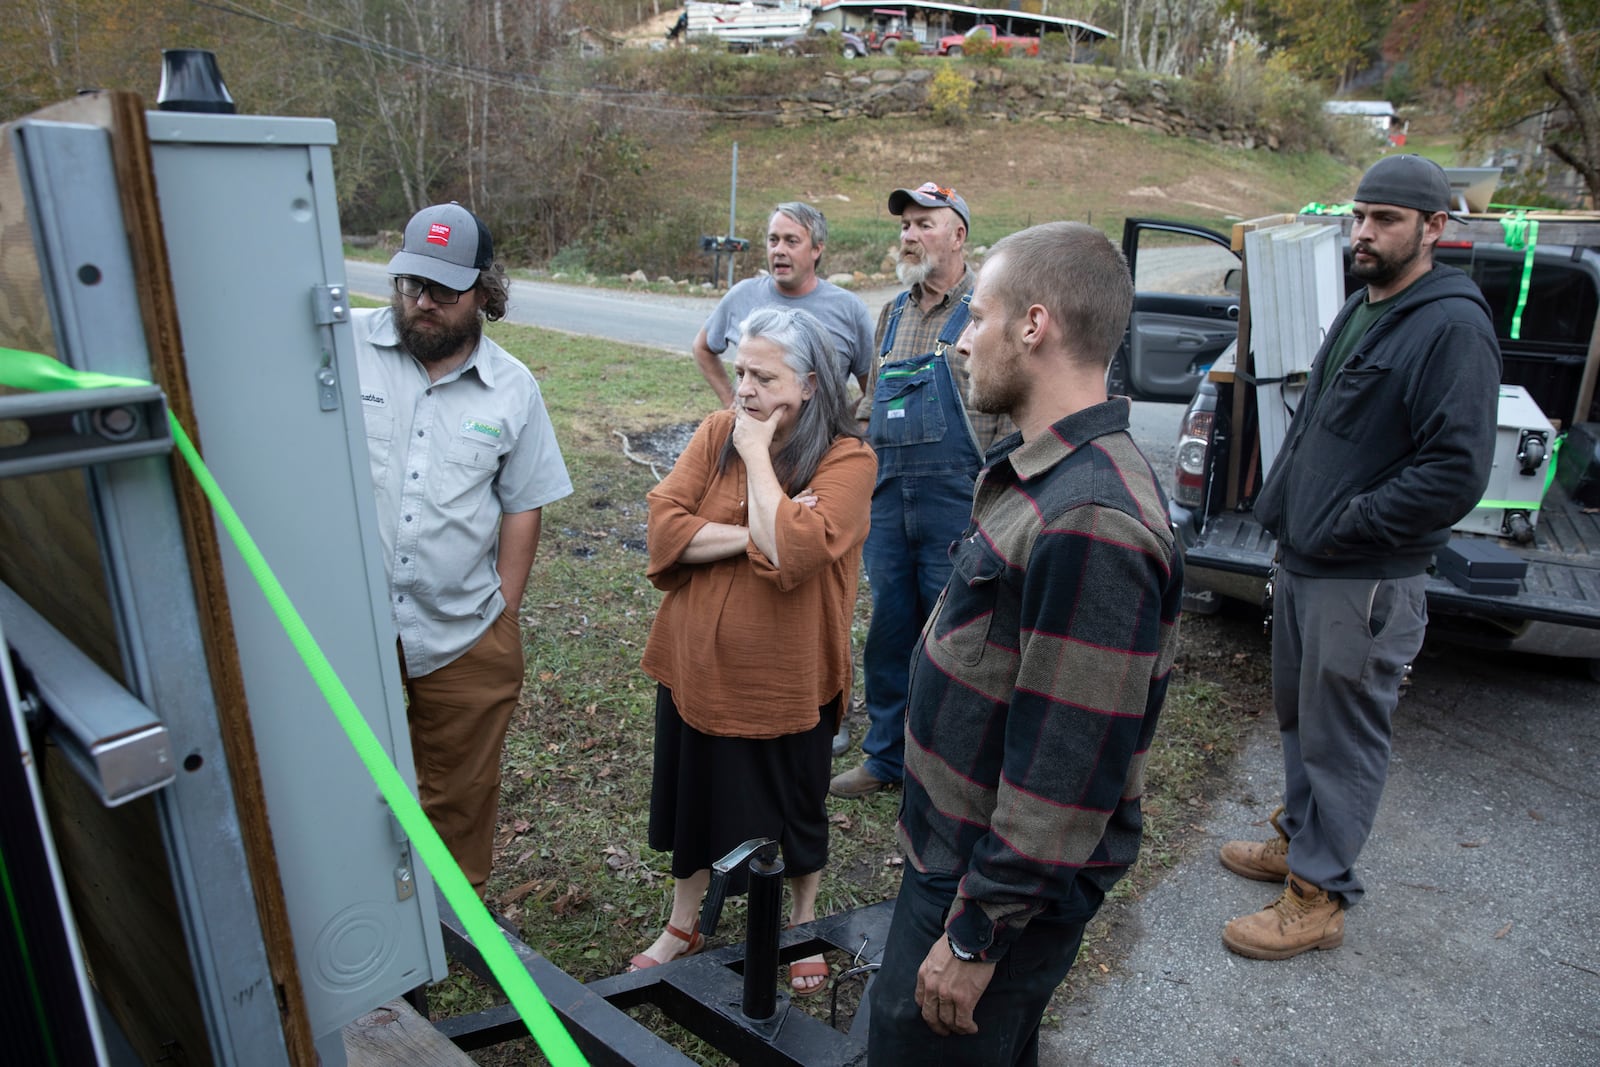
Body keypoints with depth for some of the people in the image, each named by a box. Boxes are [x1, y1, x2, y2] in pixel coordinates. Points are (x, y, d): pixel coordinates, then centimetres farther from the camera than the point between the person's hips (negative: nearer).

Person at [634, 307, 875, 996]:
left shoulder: (847, 459, -16)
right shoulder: (717, 433, -3)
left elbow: (793, 551, -30)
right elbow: (664, 526, -12)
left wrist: (758, 455, -22)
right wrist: (752, 537, -23)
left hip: (786, 679, -3)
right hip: (695, 669, 4)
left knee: (793, 810, 18)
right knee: (693, 798, 22)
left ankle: (803, 926, 47)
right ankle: (682, 925, 47)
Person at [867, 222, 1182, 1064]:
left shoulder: (1090, 525, -30)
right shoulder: (1043, 472, 4)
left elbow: (1069, 770, -28)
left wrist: (976, 935, -19)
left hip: (1005, 884, -9)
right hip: (956, 849, 9)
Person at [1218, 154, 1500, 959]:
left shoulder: (1453, 326, -16)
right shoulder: (1359, 310, 12)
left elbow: (1457, 472, -23)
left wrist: (1340, 528, -18)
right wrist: (1281, 507, 10)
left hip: (1365, 585, -9)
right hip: (1301, 563, 9)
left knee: (1342, 739, 3)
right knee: (1298, 716, 21)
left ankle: (1317, 897, 17)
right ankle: (1298, 839, 40)